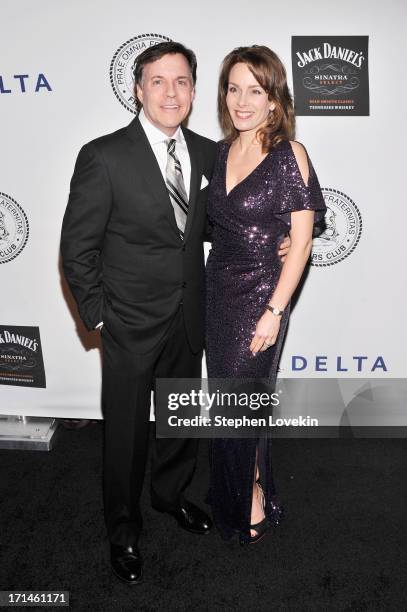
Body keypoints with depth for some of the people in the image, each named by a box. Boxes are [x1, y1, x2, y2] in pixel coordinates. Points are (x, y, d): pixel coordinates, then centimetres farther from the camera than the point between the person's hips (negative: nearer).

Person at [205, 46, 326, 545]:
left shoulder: (289, 155, -12)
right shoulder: (222, 152, 6)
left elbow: (301, 240, -14)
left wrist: (275, 311, -18)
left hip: (260, 294, -6)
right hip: (218, 290, 6)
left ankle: (252, 492, 33)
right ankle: (234, 489, 41)